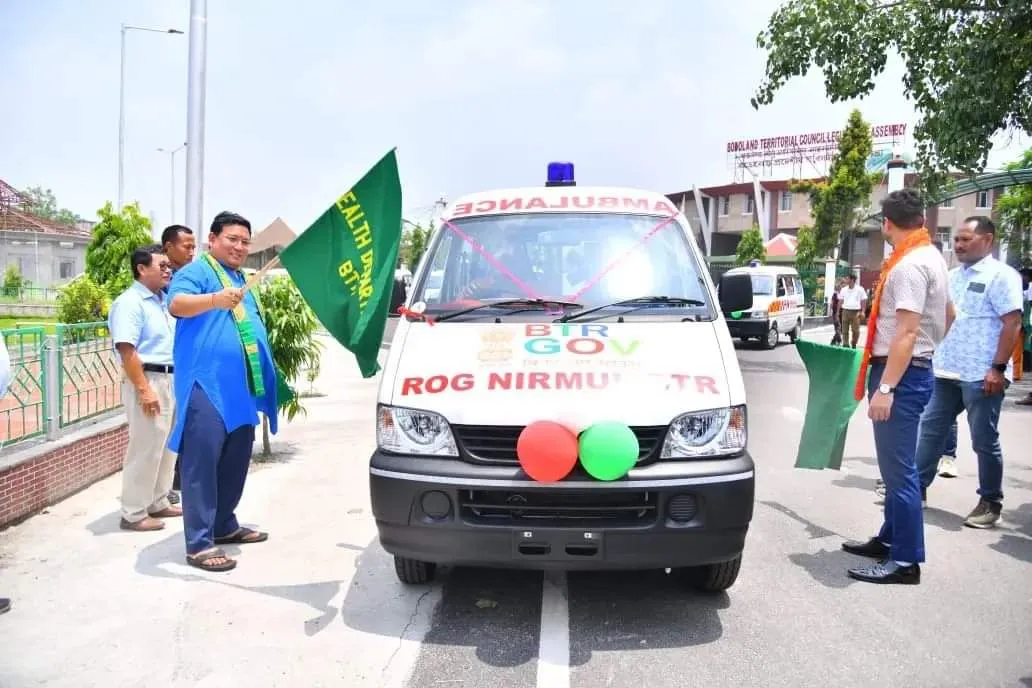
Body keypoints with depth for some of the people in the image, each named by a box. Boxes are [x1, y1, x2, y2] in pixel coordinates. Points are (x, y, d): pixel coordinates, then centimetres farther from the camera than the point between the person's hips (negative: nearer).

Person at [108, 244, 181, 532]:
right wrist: (144, 389, -24)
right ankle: (133, 513, 7)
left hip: (171, 379, 9)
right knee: (145, 448, -4)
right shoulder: (130, 302, -12)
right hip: (148, 380, -9)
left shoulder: (164, 300, 14)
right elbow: (127, 350, -20)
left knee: (167, 445, 15)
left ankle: (158, 503, 28)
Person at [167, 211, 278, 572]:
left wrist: (266, 383, 30)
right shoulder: (196, 271, -3)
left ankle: (225, 525, 28)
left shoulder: (242, 281, 23)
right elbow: (177, 303, -24)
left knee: (235, 460, 15)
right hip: (207, 386, -9)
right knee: (202, 463, -7)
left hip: (241, 389, 9)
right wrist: (215, 299, -44)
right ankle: (199, 543, -3)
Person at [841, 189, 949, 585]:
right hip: (913, 370, 11)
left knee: (899, 468, -7)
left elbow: (907, 333, -25)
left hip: (901, 374, -11)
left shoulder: (909, 265, -18)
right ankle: (890, 539, 28)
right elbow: (946, 315, 27)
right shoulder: (930, 256, 15)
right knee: (896, 465, 17)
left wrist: (885, 388, -26)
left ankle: (906, 560, 0)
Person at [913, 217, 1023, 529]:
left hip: (981, 375, -7)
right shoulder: (953, 275, 14)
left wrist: (998, 368, -19)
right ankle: (917, 485, 23)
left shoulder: (1001, 275, -9)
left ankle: (990, 503, 16)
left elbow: (1012, 323, -14)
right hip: (946, 370, 7)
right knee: (930, 429, 12)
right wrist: (935, 357, 16)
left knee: (984, 441, 3)